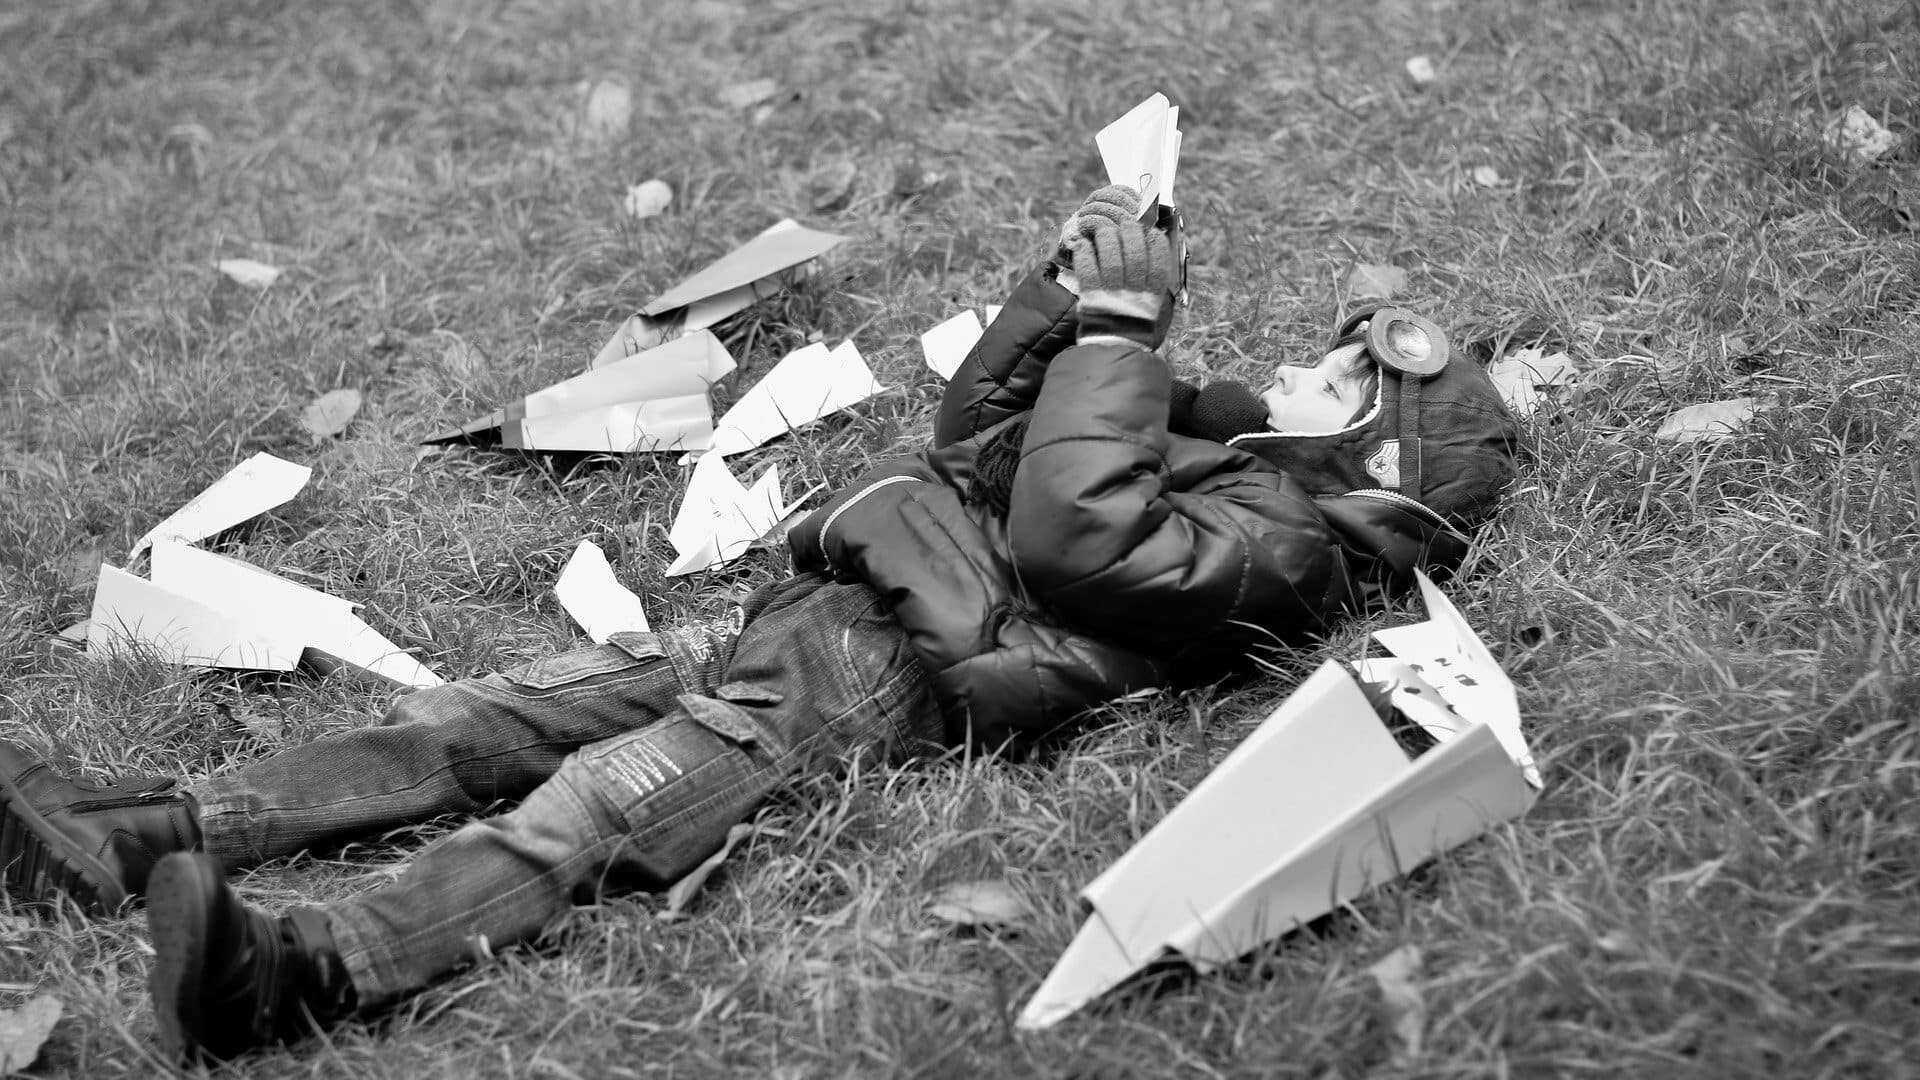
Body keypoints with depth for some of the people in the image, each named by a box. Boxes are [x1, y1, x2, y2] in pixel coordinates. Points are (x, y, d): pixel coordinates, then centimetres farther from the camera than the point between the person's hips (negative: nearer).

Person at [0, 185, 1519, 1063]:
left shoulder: (1291, 537, 0)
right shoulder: (1224, 438, 29)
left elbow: (1069, 529, -18)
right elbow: (975, 436, 30)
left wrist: (1121, 315, -9)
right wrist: (1069, 289, 18)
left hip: (904, 675, -9)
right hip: (819, 605, 9)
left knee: (638, 786, -32)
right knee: (505, 717, -5)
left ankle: (311, 974, -47)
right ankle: (141, 832, -10)